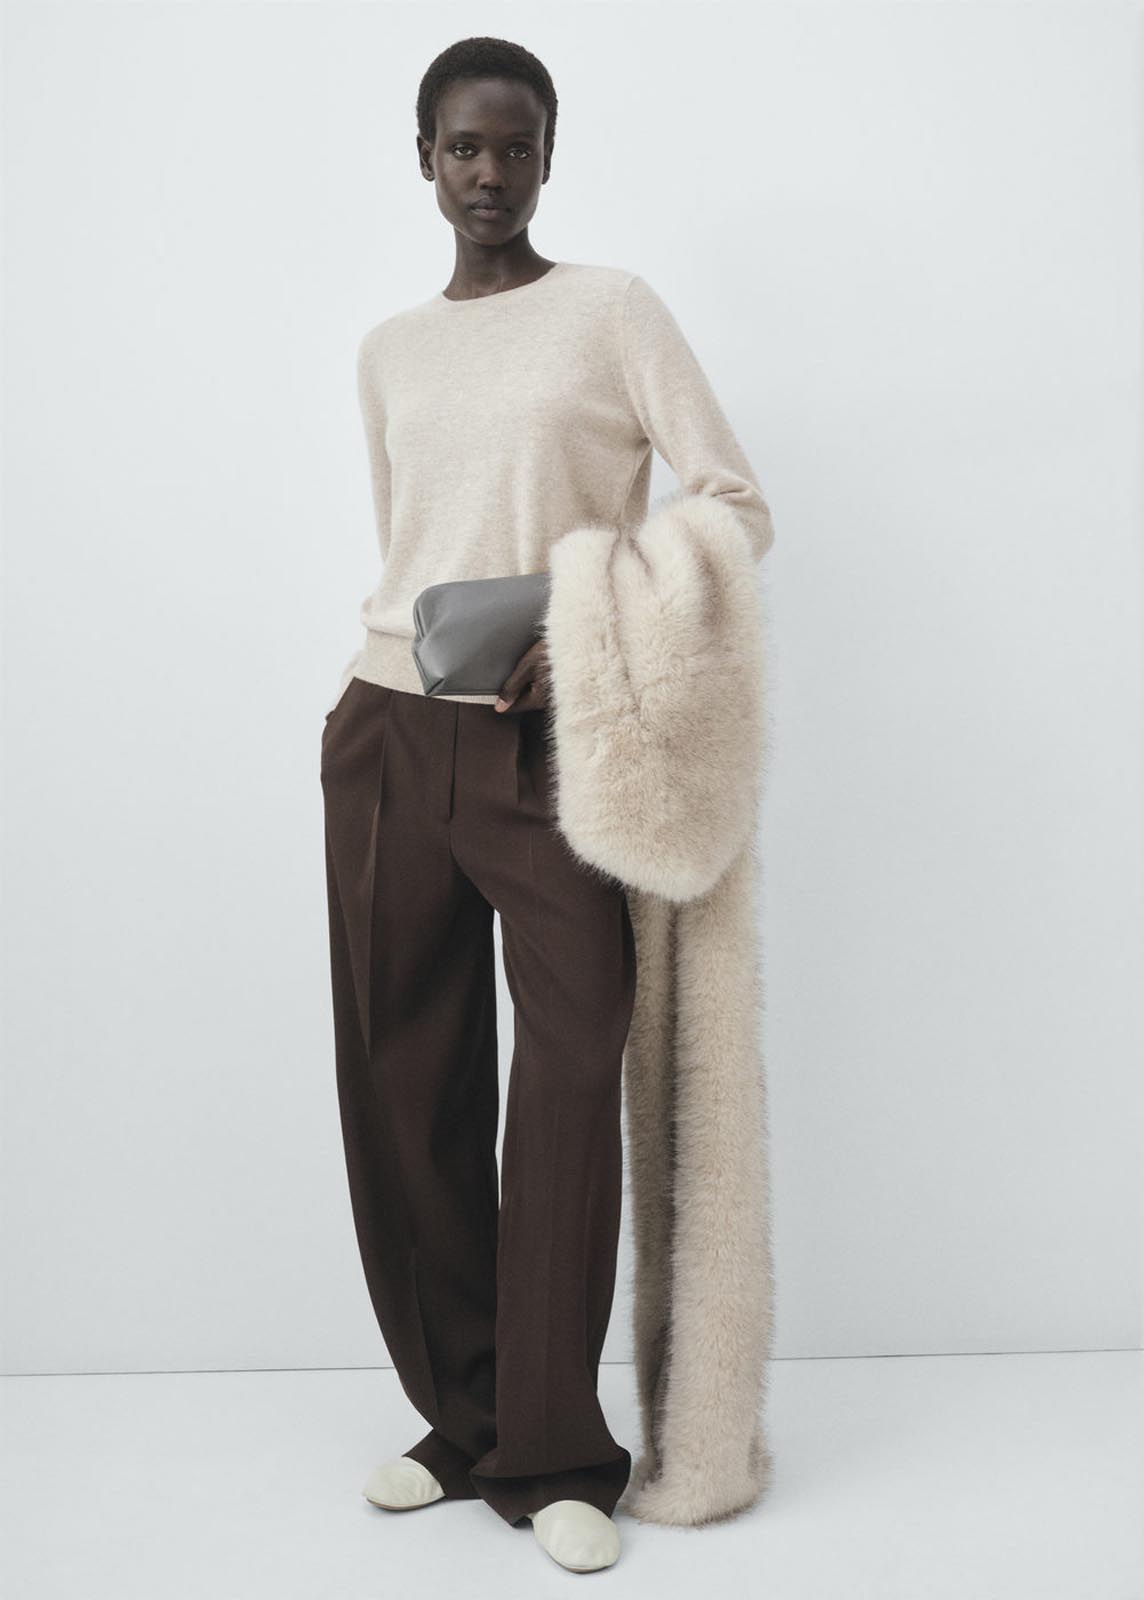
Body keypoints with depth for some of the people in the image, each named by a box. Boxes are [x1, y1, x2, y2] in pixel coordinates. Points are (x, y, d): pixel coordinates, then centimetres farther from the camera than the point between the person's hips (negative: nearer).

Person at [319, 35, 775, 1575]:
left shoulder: (611, 307, 4)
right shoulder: (389, 350, 18)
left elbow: (736, 502, -3)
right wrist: (399, 665, 8)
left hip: (549, 743, -4)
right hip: (390, 734, 4)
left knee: (572, 1067, -12)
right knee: (404, 1084, 3)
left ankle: (554, 1457, 0)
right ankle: (465, 1417, 16)